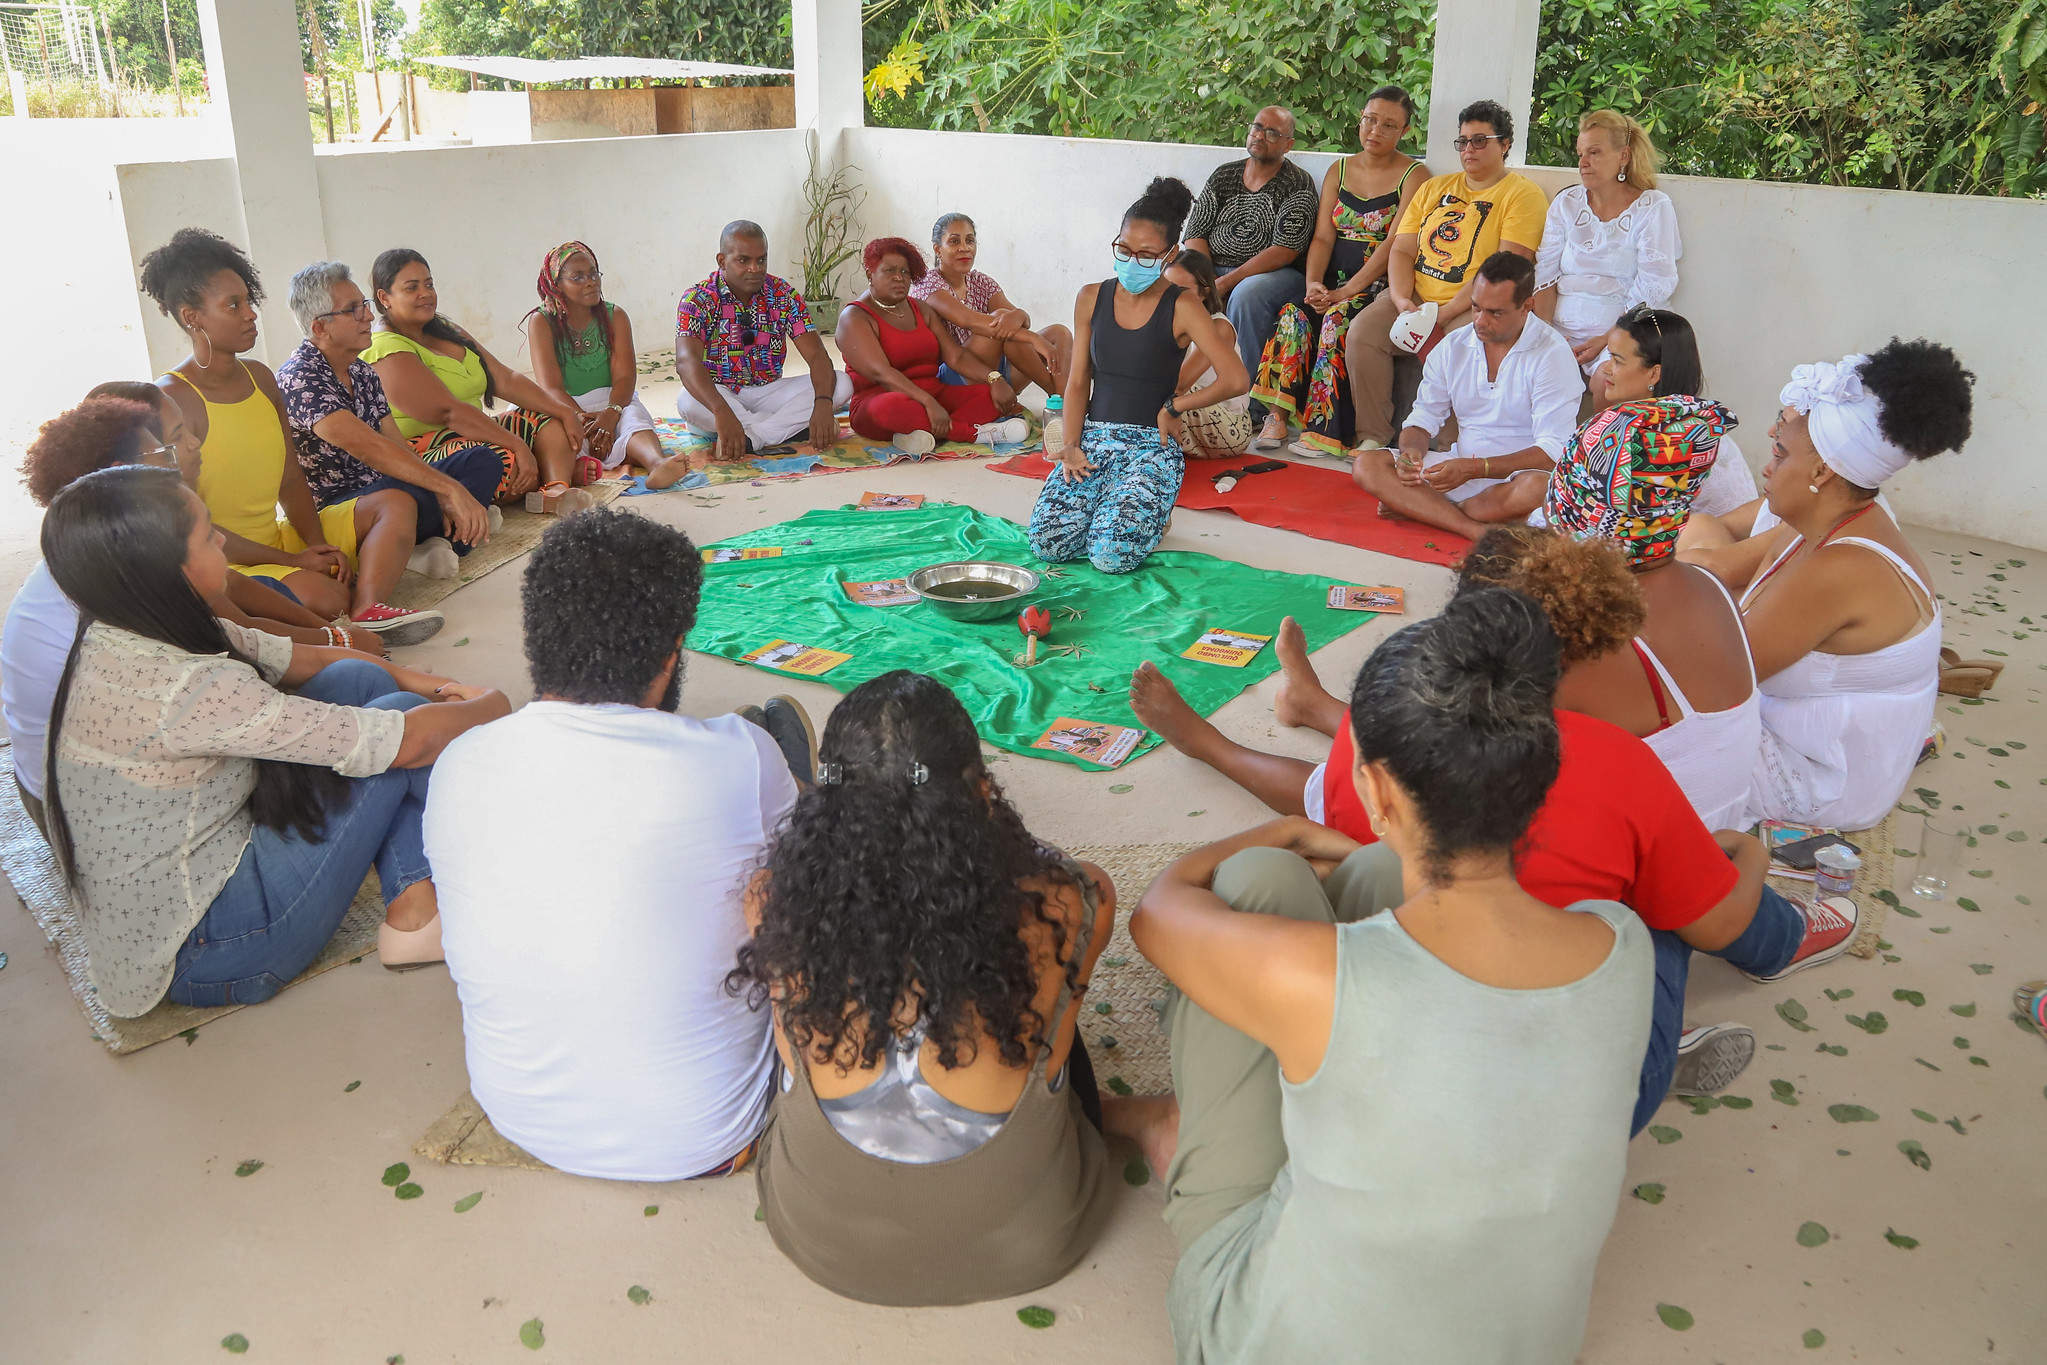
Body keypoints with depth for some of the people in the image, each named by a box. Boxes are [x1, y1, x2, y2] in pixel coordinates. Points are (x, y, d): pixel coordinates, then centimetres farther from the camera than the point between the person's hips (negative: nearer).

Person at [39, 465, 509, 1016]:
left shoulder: (118, 640, -2)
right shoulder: (188, 690, -31)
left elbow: (300, 659, 11)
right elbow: (405, 741, -26)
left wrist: (414, 679, 4)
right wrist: (488, 705, -7)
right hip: (201, 956, -9)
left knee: (358, 679, 4)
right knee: (403, 719, -10)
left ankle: (412, 900, 4)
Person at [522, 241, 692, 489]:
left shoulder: (615, 316, 9)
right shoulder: (542, 322, 3)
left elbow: (625, 377, -3)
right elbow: (550, 386, -8)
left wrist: (611, 413, -26)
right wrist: (585, 421, -27)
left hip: (613, 404, 1)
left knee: (634, 417, -35)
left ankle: (656, 462, -67)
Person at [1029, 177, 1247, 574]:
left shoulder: (1181, 309, -6)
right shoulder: (1092, 299, 8)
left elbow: (1236, 380, -15)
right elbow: (1078, 381, 9)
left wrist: (1172, 408, -6)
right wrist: (1071, 446, -4)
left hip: (1151, 444, -4)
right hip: (1094, 436, 4)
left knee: (1113, 555, -26)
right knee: (1048, 544, -18)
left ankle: (1153, 513, 10)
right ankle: (1110, 502, 13)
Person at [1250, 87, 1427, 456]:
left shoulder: (1414, 175, 0)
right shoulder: (1339, 170, 16)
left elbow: (1394, 244, -11)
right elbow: (1322, 237, 8)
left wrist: (1346, 291, -20)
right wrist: (1314, 283, -12)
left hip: (1379, 285, -4)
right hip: (1333, 284, 4)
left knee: (1338, 319, -33)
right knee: (1294, 315, -26)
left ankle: (1324, 431, -32)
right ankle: (1277, 417, -28)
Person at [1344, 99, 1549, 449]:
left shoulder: (1523, 195, 0)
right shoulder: (1434, 189, 20)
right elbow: (1402, 251, 14)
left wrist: (1445, 313, -19)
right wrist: (1402, 300, -8)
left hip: (1475, 306, -5)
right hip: (1417, 299, 5)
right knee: (1362, 331, -19)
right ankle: (1373, 437, -11)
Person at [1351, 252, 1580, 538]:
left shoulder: (1552, 353, -10)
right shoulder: (1453, 346, 6)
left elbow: (1553, 450, -17)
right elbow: (1423, 418, 12)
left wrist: (1474, 468, -28)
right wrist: (1411, 450, -15)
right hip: (1461, 469, 5)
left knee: (1536, 489, -41)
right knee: (1366, 464, -16)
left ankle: (1415, 509, -19)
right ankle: (1476, 530, -27)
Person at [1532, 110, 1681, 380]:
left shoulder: (1653, 208, 3)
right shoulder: (1566, 202, 16)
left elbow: (1653, 290, -6)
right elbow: (1545, 273, 9)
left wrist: (1606, 340, -18)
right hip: (1560, 332, 4)